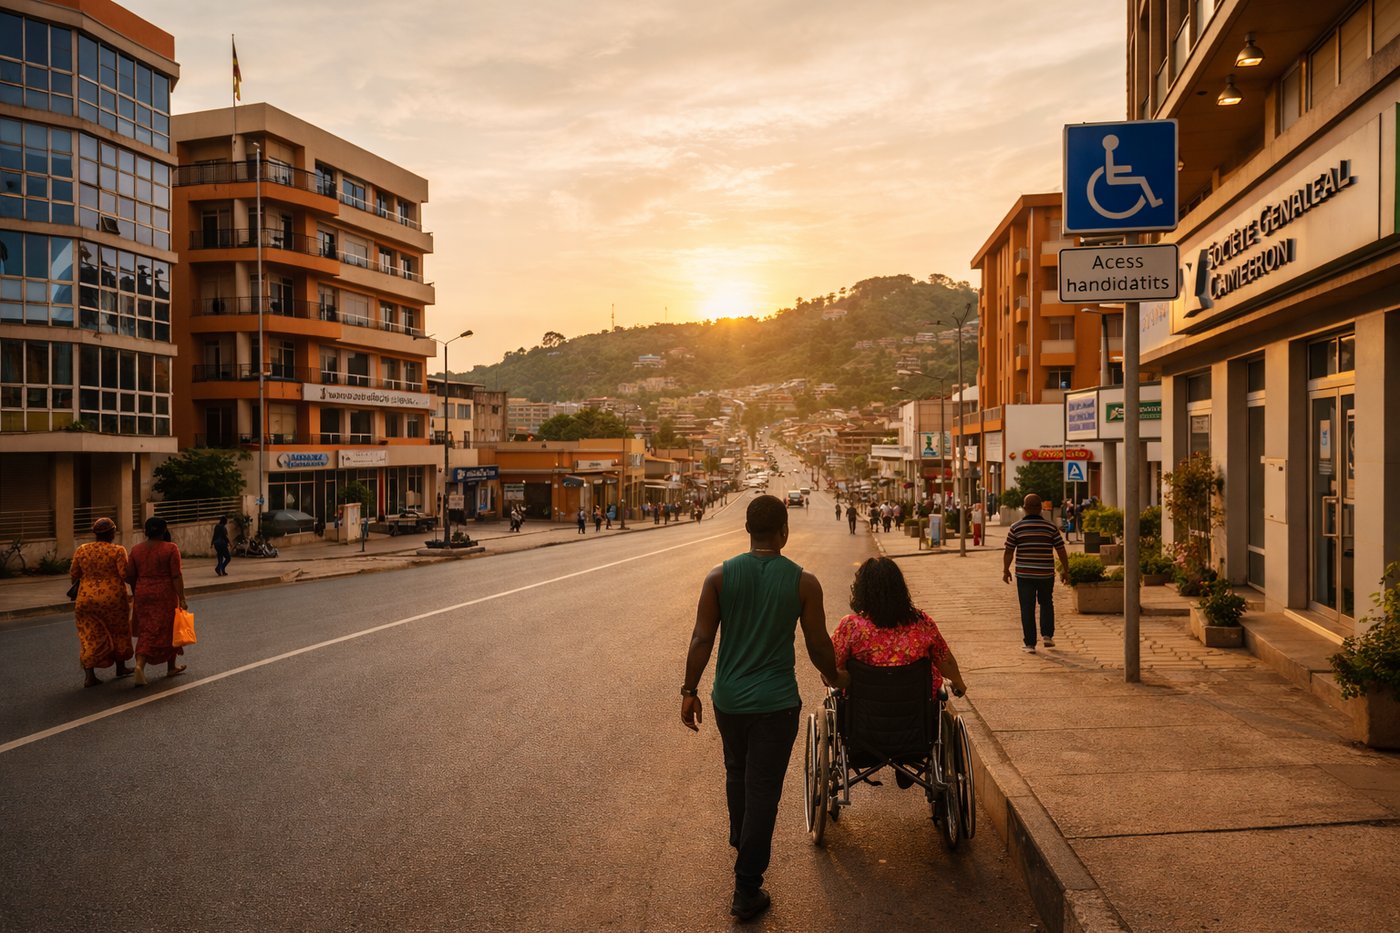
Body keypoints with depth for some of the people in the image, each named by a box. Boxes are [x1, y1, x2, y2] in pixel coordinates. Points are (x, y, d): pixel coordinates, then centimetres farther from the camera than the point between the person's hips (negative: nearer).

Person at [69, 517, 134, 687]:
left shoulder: (81, 550, 4)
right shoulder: (117, 550, -8)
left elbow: (73, 576, 7)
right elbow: (125, 575, -13)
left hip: (86, 600, 3)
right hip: (113, 598, -3)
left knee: (90, 637, 7)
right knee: (118, 632, 16)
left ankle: (89, 675, -3)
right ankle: (121, 668, 28)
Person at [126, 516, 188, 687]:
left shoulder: (136, 549, 4)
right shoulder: (170, 549, -10)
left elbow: (129, 576, 6)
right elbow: (176, 576, -13)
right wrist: (182, 599, -11)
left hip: (143, 595, 4)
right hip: (165, 595, -4)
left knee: (146, 632, 9)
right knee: (169, 629, 11)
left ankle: (140, 665, -11)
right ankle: (171, 667, 23)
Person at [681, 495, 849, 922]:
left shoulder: (720, 576, -6)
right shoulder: (803, 582, -10)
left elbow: (702, 639, -7)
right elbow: (819, 646, -4)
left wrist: (689, 689, 2)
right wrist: (835, 677, 15)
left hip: (728, 698, 3)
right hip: (776, 702, -3)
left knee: (737, 772, 26)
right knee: (763, 790, 5)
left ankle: (741, 842, 50)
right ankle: (746, 891, 11)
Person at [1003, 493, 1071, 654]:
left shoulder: (1016, 528, -5)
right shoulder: (1051, 526, -2)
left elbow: (1008, 552, -2)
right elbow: (1061, 550, 1)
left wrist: (1005, 570, 10)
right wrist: (1065, 570, 11)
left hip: (1024, 574, -1)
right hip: (1046, 574, 1)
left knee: (1027, 609, 4)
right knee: (1046, 603, 23)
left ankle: (1030, 644, 5)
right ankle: (1047, 635, 16)